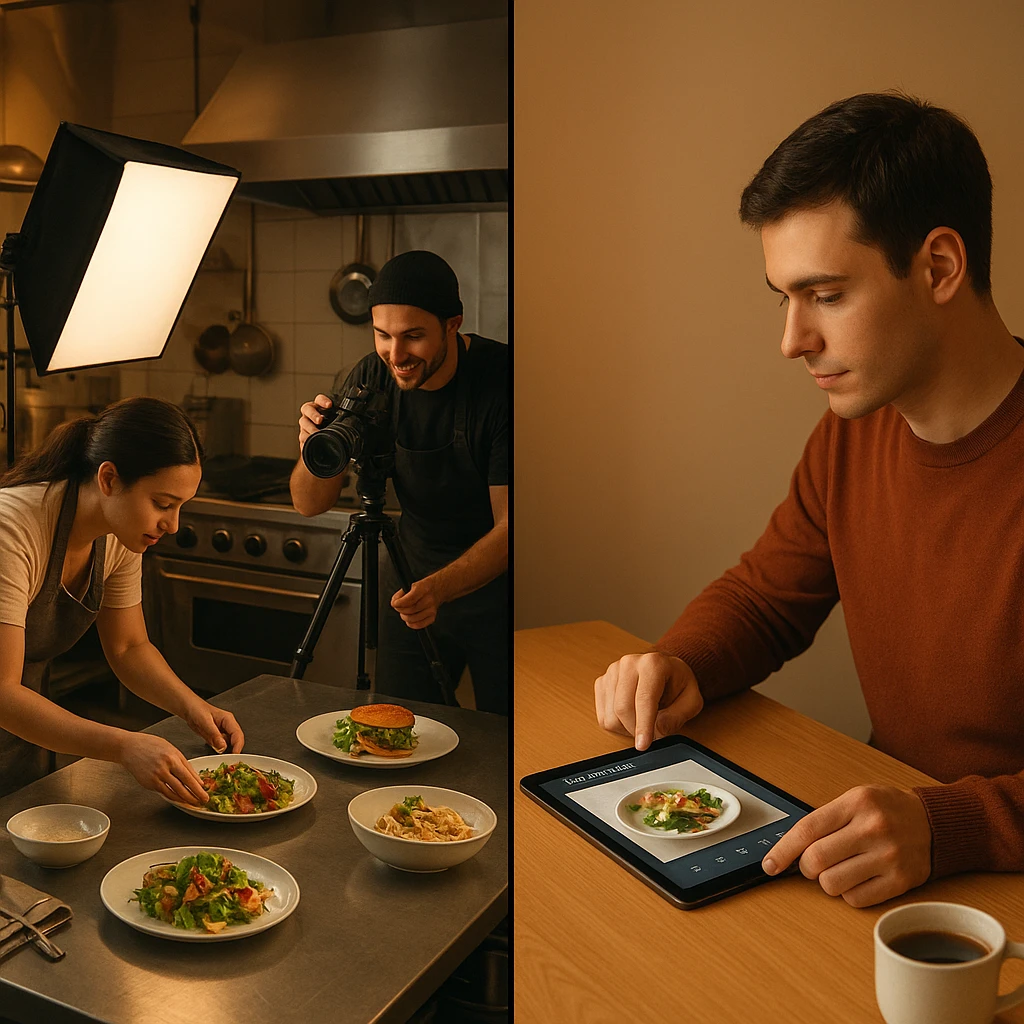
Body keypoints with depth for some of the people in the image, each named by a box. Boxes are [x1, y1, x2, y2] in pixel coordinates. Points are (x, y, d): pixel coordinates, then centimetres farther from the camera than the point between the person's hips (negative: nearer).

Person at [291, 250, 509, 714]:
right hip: (414, 577, 4)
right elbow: (309, 504, -7)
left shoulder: (500, 380, -23)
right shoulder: (371, 380, -11)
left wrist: (438, 587, -38)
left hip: (495, 584, -3)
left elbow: (508, 527, -22)